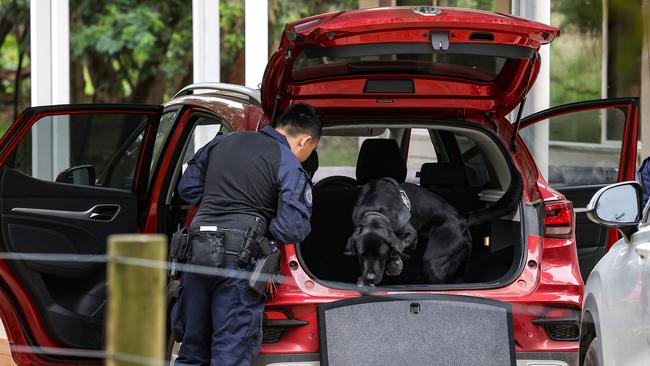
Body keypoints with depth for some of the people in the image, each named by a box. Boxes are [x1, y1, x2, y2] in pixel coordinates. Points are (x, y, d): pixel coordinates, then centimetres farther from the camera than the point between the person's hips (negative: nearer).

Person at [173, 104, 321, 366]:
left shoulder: (223, 142, 16)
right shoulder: (290, 166, -3)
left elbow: (187, 188, 20)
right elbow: (293, 229, -10)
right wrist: (262, 224, 10)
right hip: (240, 261, -6)